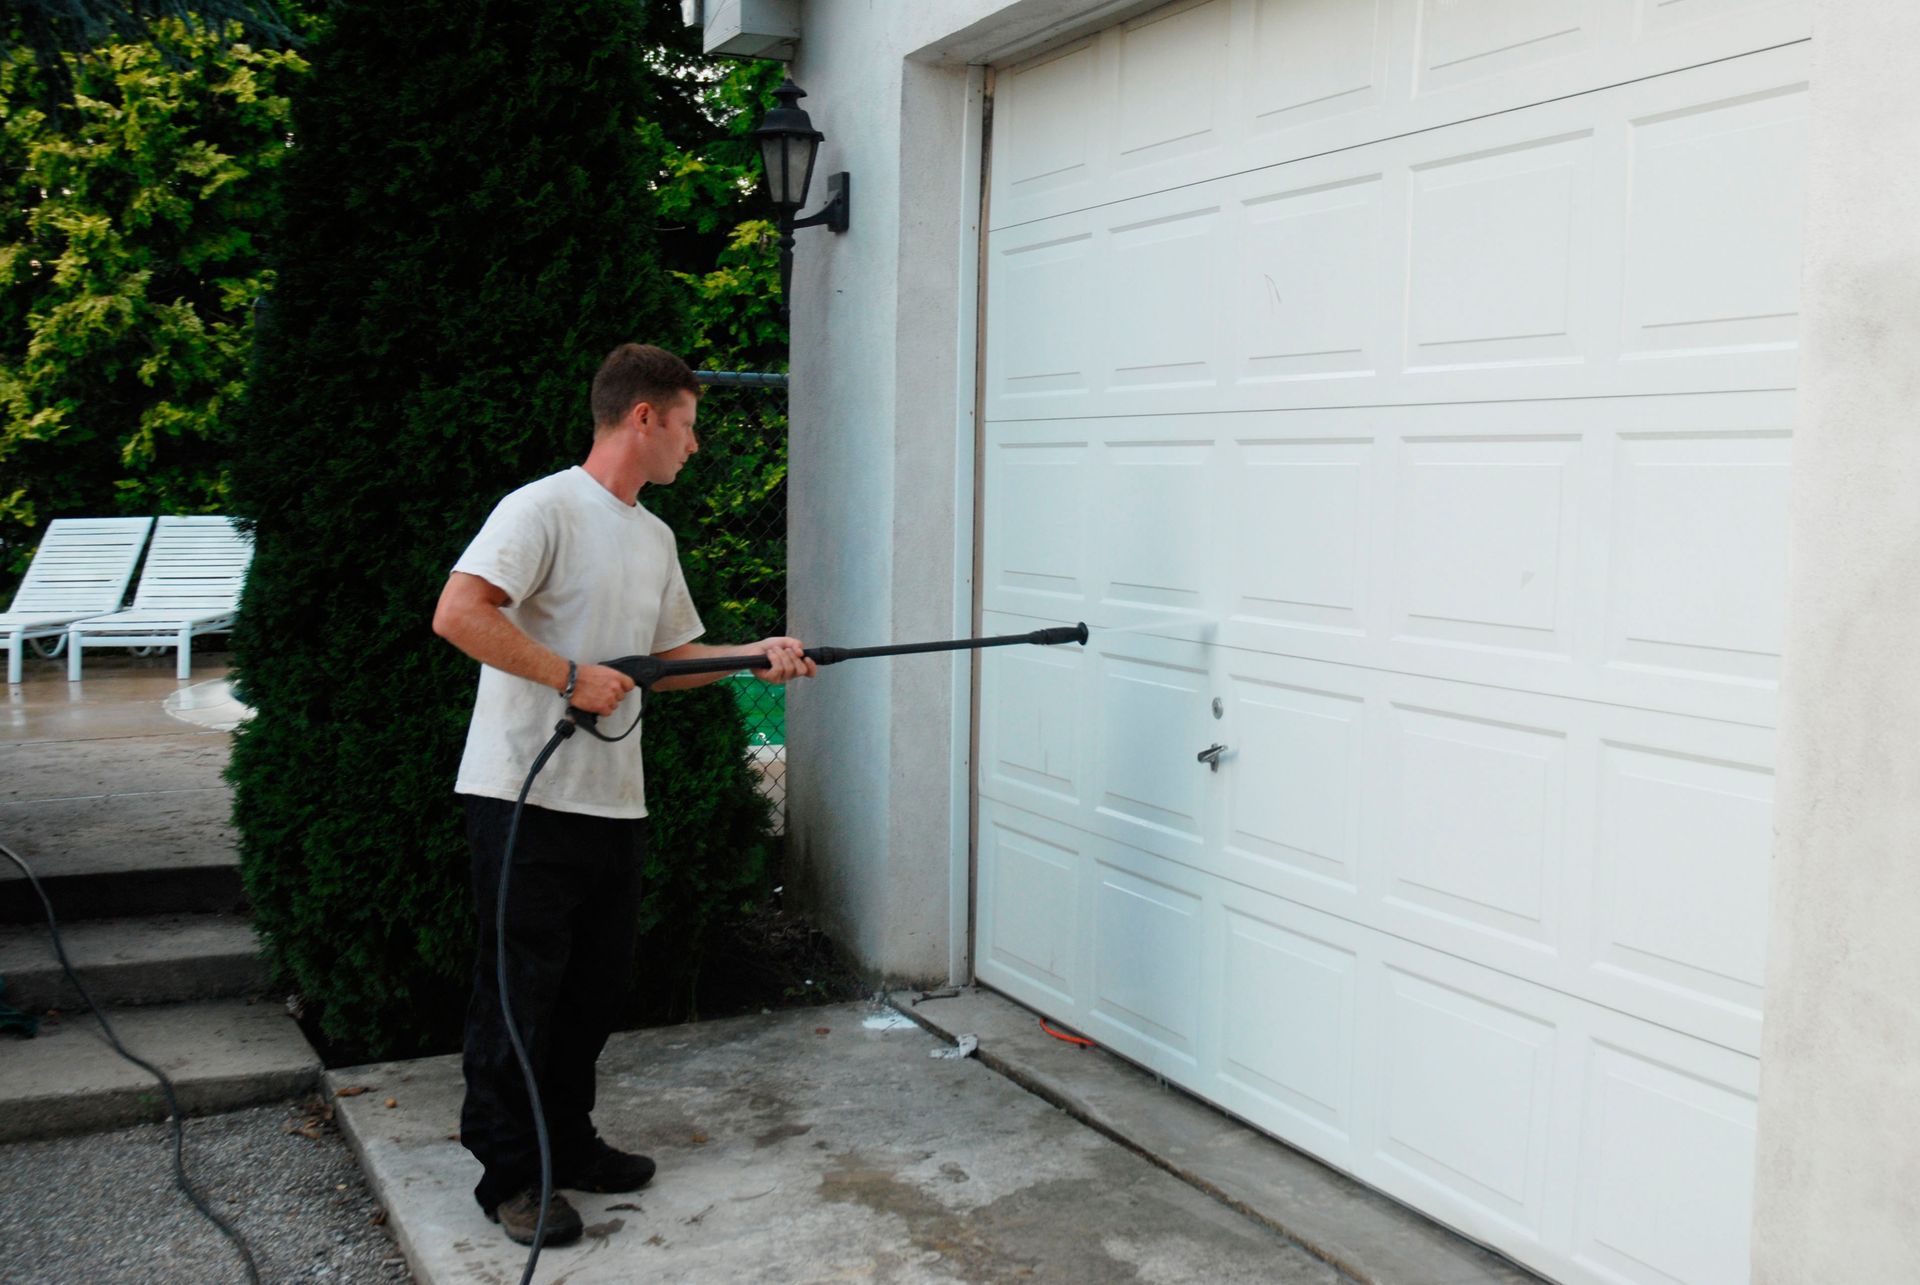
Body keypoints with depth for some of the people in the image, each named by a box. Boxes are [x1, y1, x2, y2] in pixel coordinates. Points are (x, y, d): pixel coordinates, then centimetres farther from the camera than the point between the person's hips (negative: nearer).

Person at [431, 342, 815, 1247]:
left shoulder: (654, 538, 15)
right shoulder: (544, 508, -12)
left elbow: (667, 658, 21)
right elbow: (457, 614, -23)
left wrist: (755, 655, 7)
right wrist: (571, 677, -22)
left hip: (612, 801, 8)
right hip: (524, 798, -8)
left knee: (595, 985, 16)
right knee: (520, 991, 2)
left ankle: (566, 1144, 33)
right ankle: (508, 1174, 16)